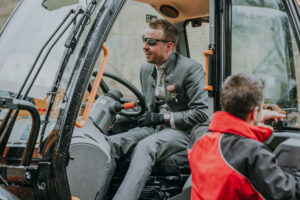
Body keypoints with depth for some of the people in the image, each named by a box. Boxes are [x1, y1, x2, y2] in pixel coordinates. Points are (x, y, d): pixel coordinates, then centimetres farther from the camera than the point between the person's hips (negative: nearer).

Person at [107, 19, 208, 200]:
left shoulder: (191, 68, -8)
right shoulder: (146, 69, 15)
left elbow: (201, 114, -12)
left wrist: (163, 118, -13)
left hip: (181, 131, -6)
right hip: (153, 127, 7)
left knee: (145, 146, -37)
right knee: (111, 143, -21)